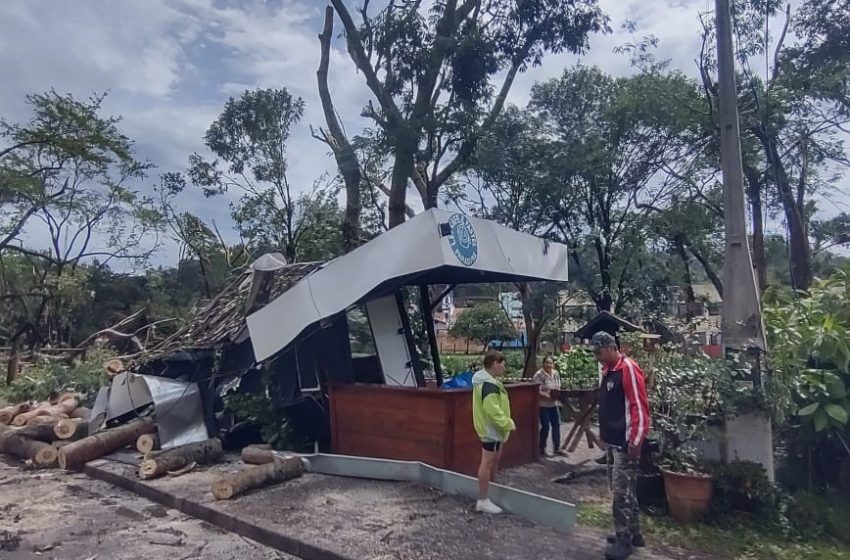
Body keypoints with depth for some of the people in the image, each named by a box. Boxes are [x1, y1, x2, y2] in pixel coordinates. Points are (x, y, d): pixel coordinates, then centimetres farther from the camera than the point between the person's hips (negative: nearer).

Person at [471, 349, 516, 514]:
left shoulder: (488, 380, 9)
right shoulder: (489, 385, -26)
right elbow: (493, 410, -30)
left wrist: (506, 422, 16)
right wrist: (508, 424, -19)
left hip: (493, 427, 11)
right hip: (491, 428, -11)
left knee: (495, 459, 22)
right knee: (488, 462, -4)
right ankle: (483, 501, 4)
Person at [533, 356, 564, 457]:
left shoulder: (556, 374, 7)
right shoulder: (539, 375, -15)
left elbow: (558, 387, 13)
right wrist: (548, 396, -31)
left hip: (553, 404, 7)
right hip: (543, 405, -7)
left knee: (556, 425, 7)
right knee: (545, 426, -3)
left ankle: (556, 448, 19)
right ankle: (542, 448, 12)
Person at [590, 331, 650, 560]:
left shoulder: (628, 368, -16)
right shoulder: (608, 370, 13)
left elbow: (639, 406, -19)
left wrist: (636, 441, -20)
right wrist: (604, 433, 17)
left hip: (625, 443, -9)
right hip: (612, 441, 10)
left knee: (622, 491, -3)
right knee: (623, 489, 17)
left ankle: (624, 540, 7)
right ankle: (633, 533, 28)